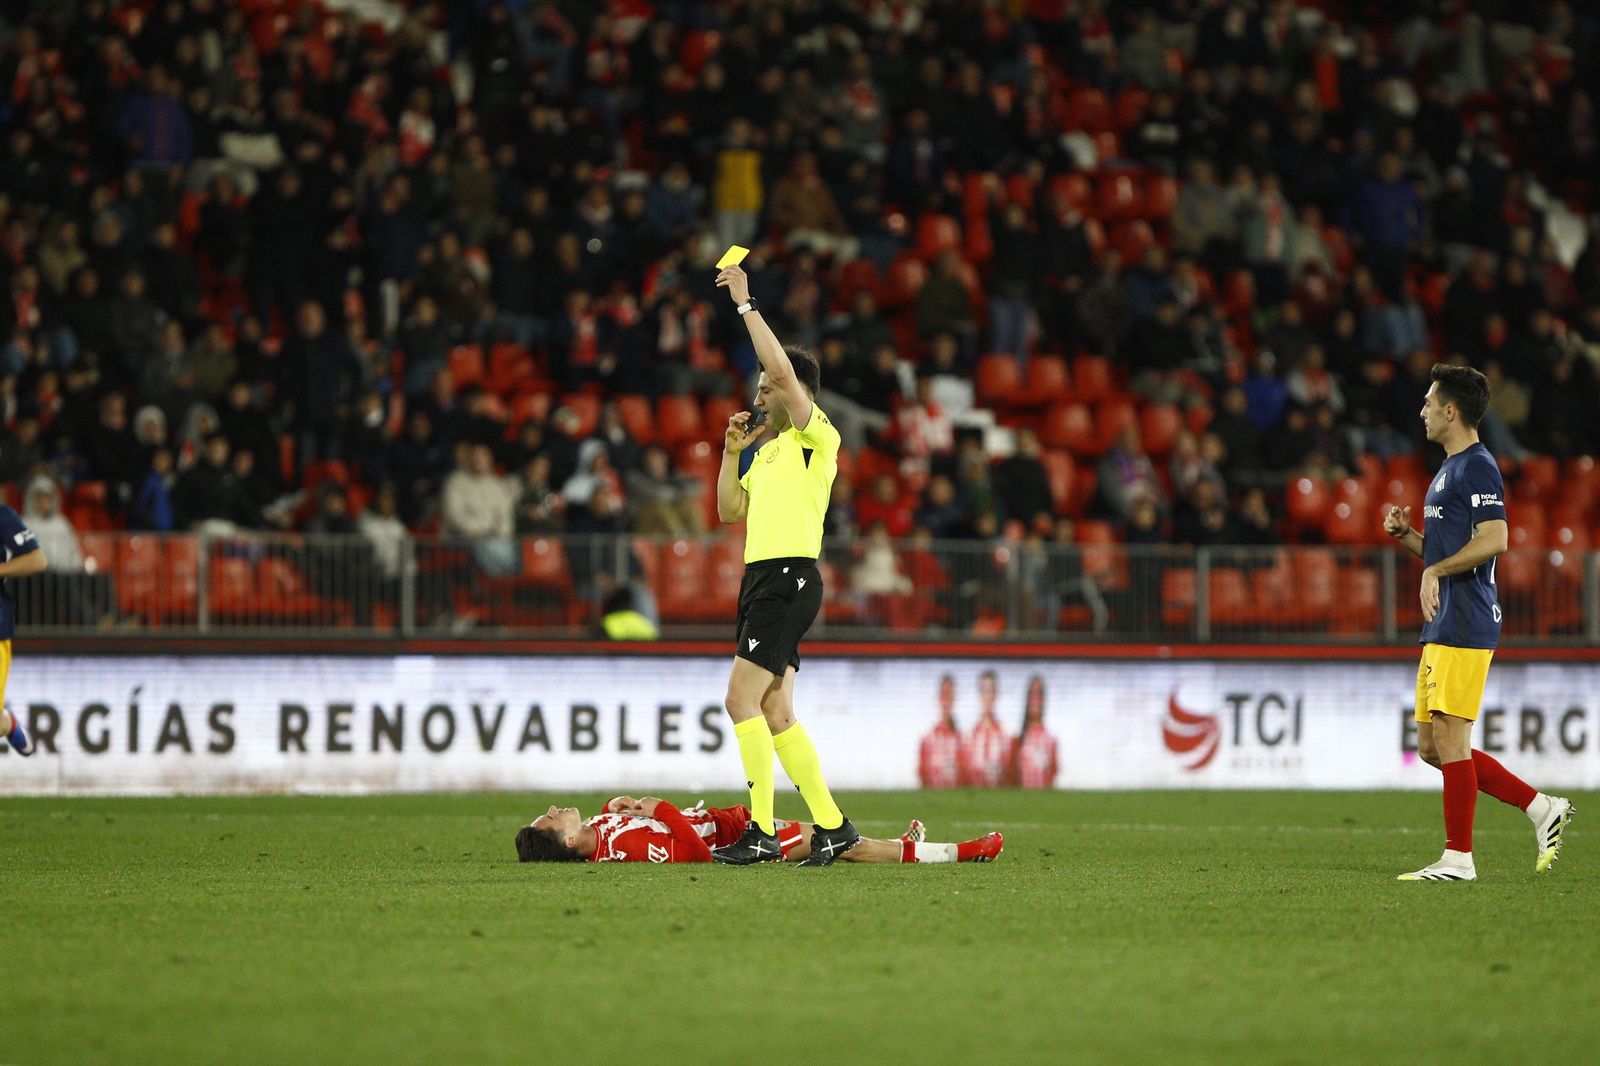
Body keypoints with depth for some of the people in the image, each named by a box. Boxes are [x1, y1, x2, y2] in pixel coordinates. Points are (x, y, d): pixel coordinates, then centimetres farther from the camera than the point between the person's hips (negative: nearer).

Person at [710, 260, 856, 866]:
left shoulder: (816, 436, -5)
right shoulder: (769, 450, 22)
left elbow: (783, 369, -19)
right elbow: (730, 510, 26)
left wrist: (746, 305, -14)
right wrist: (732, 450, 15)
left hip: (788, 578, -10)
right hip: (761, 578, 10)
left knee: (742, 701, -15)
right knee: (775, 714, 6)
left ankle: (762, 831, -15)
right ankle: (832, 826, 10)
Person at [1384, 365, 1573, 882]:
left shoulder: (1477, 466, -10)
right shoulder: (1448, 471, 22)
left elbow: (1493, 539, -22)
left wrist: (1436, 570, -18)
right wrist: (1405, 534, 11)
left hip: (1466, 626, -11)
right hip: (1441, 627, 11)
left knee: (1448, 737, -9)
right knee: (1432, 746, 10)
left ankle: (1458, 858, -5)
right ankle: (1541, 808, 13)